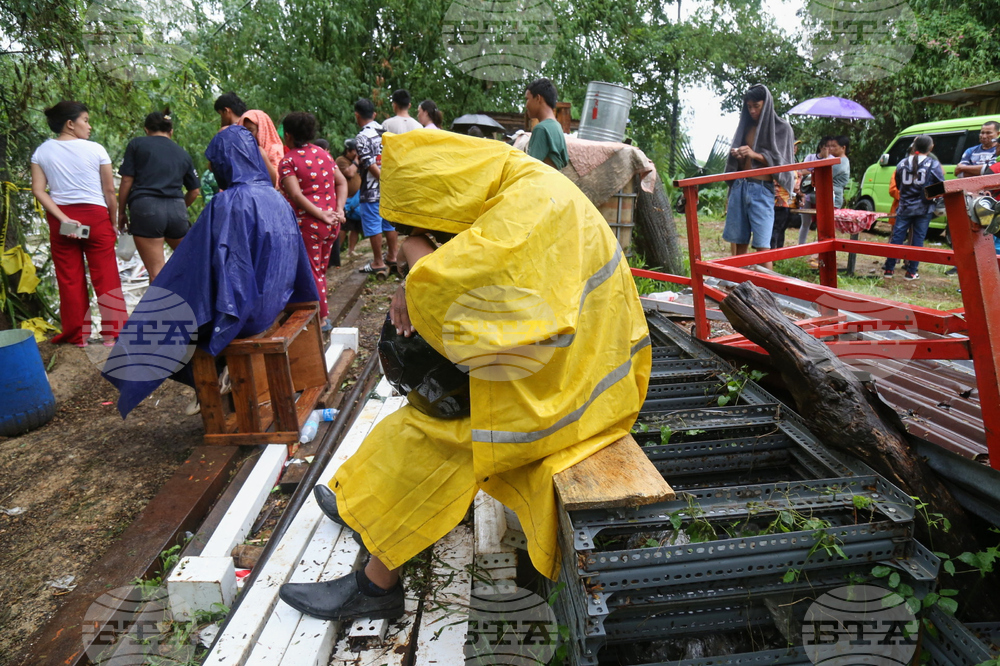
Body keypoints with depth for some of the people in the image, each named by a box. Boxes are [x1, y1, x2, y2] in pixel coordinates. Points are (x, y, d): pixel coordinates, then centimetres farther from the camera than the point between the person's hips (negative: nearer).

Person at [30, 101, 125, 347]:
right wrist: (113, 222, 7)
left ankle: (76, 335, 14)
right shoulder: (96, 150, -5)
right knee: (105, 277, 3)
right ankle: (112, 332, 5)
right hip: (95, 216, -3)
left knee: (69, 278, 8)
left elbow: (38, 190, -6)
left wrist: (63, 218, -8)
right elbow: (109, 191, -4)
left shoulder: (41, 152, 4)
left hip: (60, 220, 3)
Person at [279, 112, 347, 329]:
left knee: (312, 272, 4)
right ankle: (323, 314, 23)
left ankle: (322, 318, 8)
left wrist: (321, 214, -18)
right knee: (321, 270, 17)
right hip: (332, 223, 7)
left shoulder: (288, 161, -9)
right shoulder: (324, 154, 10)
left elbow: (296, 195, -20)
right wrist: (339, 209, 1)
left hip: (308, 224, -7)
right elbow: (342, 182, 9)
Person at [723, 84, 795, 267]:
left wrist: (755, 155, -17)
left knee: (762, 245, -9)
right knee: (738, 242, 4)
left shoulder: (782, 128, 4)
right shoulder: (746, 126, 17)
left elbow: (780, 161, -3)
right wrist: (736, 156, -3)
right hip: (740, 186, 5)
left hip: (762, 189, -4)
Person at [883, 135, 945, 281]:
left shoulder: (902, 163, 2)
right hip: (924, 208, -2)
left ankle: (889, 269, 6)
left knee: (897, 236, 6)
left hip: (904, 207, 2)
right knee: (918, 238, 4)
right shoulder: (933, 164, -6)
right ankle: (911, 272, 5)